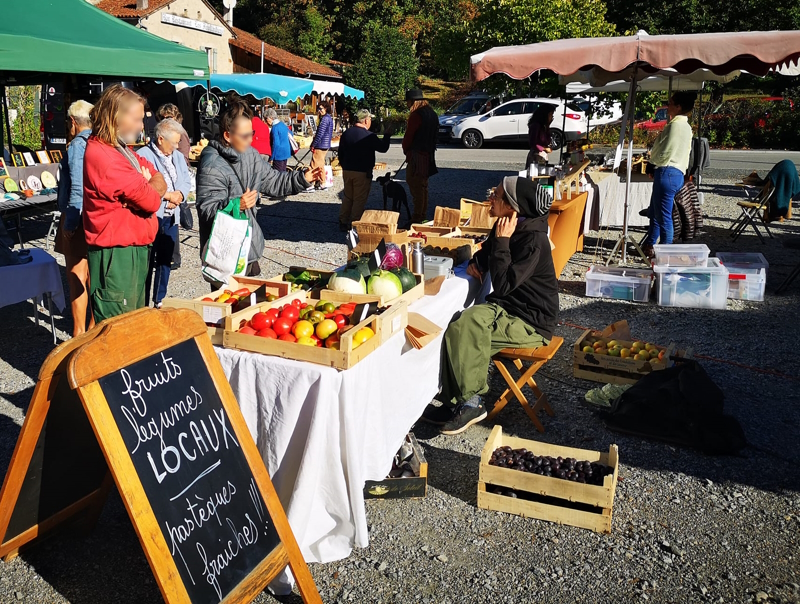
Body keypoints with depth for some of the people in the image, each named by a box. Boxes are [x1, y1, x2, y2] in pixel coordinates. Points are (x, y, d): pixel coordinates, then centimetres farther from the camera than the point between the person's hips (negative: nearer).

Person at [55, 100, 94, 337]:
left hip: (78, 219, -8)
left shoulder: (78, 145, -15)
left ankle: (79, 334, 5)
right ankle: (94, 324, 28)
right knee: (92, 274, 17)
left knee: (77, 277, -1)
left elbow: (78, 188, -23)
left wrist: (69, 222, -18)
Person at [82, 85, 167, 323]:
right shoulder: (103, 156, -19)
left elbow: (160, 183, 10)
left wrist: (145, 187, -12)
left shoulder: (122, 150, 13)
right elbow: (151, 200, -19)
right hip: (116, 255, -10)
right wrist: (150, 189, 3)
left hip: (135, 249, 10)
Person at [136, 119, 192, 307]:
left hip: (171, 217, 7)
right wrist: (166, 195, -17)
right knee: (147, 263, 0)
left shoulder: (177, 156, 13)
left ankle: (160, 301, 29)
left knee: (165, 261, 16)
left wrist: (179, 194, -9)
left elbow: (186, 181, 12)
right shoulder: (143, 156, -11)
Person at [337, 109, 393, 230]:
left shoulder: (346, 133, 6)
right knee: (359, 199, 1)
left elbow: (340, 153, 13)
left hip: (347, 171, 6)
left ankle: (343, 222, 17)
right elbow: (383, 148, -5)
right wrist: (387, 136, 10)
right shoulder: (369, 136, -14)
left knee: (347, 197, 15)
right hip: (362, 172, -6)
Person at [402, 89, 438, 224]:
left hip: (417, 155, -9)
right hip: (428, 154, 9)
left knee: (415, 186, -5)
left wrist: (406, 150, 5)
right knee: (423, 185, 17)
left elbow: (408, 136, -12)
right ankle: (423, 215, 25)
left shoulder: (416, 115, -15)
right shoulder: (432, 114, 13)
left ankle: (417, 217, -4)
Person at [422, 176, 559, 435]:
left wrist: (502, 241, -22)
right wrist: (476, 262, 4)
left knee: (470, 325, -30)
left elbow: (503, 285, -28)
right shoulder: (507, 228, 4)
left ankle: (469, 403, -14)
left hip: (532, 323, -9)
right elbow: (486, 251, 26)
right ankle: (460, 401, -8)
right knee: (460, 325, -15)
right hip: (509, 308, 9)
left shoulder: (534, 241, -22)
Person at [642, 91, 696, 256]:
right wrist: (656, 166, 12)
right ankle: (649, 245, 31)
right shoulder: (685, 126, 18)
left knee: (663, 216, -4)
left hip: (668, 173, -11)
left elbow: (664, 154, -16)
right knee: (654, 212, 20)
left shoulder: (676, 125, -13)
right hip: (674, 172, 11)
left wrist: (652, 159, 3)